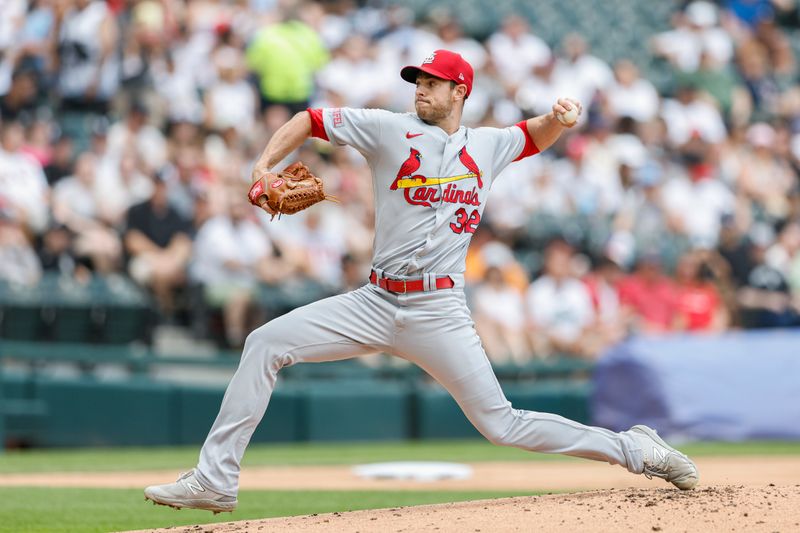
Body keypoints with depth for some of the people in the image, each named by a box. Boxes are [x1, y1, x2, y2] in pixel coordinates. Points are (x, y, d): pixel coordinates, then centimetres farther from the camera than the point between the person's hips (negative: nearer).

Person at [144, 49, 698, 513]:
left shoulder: (487, 146, 9)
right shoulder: (391, 129, 4)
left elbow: (537, 136, 28)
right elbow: (311, 120, 7)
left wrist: (559, 116, 4)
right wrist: (264, 165, -9)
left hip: (439, 312, -1)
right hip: (376, 303, 2)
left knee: (502, 425, -8)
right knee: (266, 344, -12)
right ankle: (215, 481, -9)